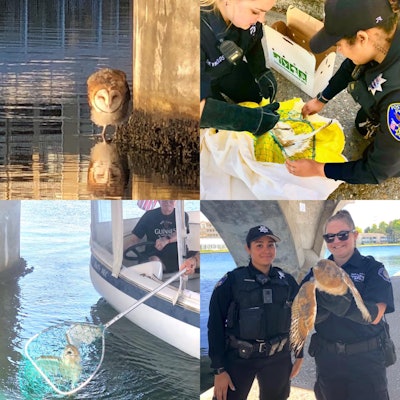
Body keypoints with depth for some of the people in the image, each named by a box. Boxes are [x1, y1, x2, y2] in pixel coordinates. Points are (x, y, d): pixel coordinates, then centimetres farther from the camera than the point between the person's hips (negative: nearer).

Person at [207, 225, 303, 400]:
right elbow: (215, 325, -8)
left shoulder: (287, 281, 3)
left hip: (278, 359, 3)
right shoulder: (232, 281, -9)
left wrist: (299, 355, 12)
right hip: (239, 358, -3)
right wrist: (219, 369, -10)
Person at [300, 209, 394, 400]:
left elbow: (375, 315, -19)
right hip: (327, 358, 3)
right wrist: (319, 310, -27)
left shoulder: (373, 268, -6)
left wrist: (343, 305, -37)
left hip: (366, 359, -3)